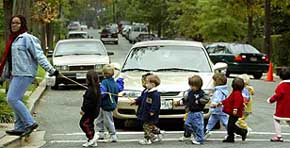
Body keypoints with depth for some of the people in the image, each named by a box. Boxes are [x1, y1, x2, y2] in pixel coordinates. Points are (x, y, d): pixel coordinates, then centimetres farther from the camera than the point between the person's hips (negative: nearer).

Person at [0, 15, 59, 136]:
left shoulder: (27, 38, -9)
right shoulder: (13, 39, 18)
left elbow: (39, 55, -13)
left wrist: (50, 69, -21)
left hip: (24, 74, -9)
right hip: (15, 75, 9)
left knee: (12, 99, -14)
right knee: (16, 101, 11)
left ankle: (30, 123, -8)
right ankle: (20, 128, 19)